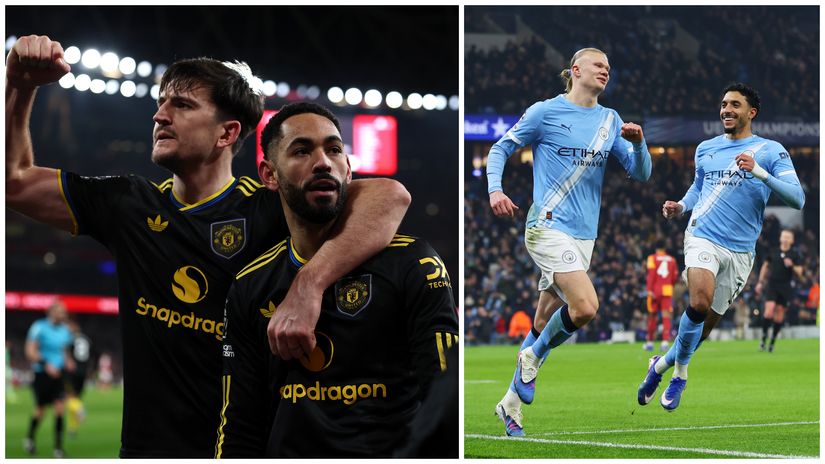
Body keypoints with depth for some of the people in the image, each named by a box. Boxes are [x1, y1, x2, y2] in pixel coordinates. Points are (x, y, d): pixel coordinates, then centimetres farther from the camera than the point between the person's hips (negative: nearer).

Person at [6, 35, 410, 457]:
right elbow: (15, 183, 15)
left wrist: (307, 287, -35)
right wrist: (21, 89, 1)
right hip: (146, 444, 4)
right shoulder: (130, 204, 8)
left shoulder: (269, 210, -10)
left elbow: (389, 196, -24)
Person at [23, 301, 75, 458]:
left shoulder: (64, 330, 8)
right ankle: (29, 438, 33)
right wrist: (46, 364, -23)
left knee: (59, 408, -9)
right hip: (42, 373, -4)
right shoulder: (39, 327, -11)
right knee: (40, 409, 6)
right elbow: (30, 351, -13)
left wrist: (67, 362, 3)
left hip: (57, 374, 4)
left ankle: (58, 447, -7)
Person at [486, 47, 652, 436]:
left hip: (584, 235, 6)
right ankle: (532, 359, 2)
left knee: (544, 325, 10)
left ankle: (511, 403, 22)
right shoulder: (545, 112, -2)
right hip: (548, 226, -6)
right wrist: (495, 189, -13)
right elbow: (501, 149, 4)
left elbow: (640, 173, 9)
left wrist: (638, 143, -11)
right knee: (585, 307, -23)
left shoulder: (611, 121, 12)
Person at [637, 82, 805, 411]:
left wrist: (760, 172, -22)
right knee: (700, 303, -26)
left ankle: (661, 365, 32)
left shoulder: (771, 151, 0)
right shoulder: (706, 149, 11)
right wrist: (681, 206, 7)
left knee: (706, 324, 6)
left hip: (740, 251, 0)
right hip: (703, 237, 0)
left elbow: (797, 199, -9)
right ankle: (680, 372, -7)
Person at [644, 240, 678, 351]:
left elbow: (651, 274, -11)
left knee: (652, 315, 10)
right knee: (666, 316, -4)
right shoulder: (672, 259, 10)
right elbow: (675, 276, 11)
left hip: (655, 290, -2)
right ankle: (665, 340, -19)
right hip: (667, 290, 2)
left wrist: (649, 290, -15)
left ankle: (650, 342, 18)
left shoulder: (652, 258, 0)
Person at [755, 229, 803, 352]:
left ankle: (773, 340, 13)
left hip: (785, 288, 0)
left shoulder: (794, 255, 3)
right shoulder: (773, 252, 6)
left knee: (780, 314, 1)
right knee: (769, 310, -17)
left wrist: (792, 266, -18)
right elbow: (765, 266, 16)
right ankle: (764, 337, -7)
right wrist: (760, 282, 14)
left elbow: (800, 272, 1)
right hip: (772, 285, 0)